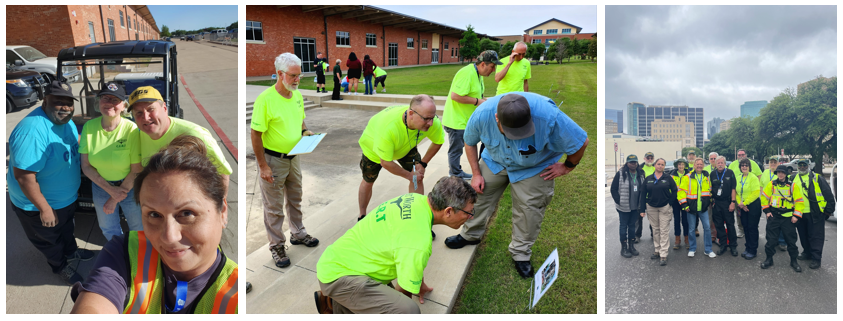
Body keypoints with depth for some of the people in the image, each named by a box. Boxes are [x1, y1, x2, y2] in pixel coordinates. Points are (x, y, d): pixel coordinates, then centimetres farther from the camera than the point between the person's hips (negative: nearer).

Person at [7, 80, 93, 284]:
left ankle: (71, 252, 56)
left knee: (67, 229, 32)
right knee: (49, 240, 20)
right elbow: (24, 176, -34)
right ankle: (60, 266, 43)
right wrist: (44, 209, -27)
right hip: (38, 206, -7)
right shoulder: (32, 131, -36)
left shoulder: (65, 121, -8)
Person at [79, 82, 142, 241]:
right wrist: (110, 189, -16)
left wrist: (115, 199, -13)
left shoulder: (131, 129, -20)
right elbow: (86, 166, -6)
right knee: (109, 230, 22)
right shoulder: (89, 127, -10)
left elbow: (136, 171, -17)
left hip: (129, 187, -3)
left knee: (139, 230, 12)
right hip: (101, 187, 3)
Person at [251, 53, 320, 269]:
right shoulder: (265, 100, -22)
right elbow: (256, 134, -19)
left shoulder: (297, 95, 1)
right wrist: (263, 166, -19)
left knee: (295, 200, 22)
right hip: (273, 160, -7)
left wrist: (305, 132, -5)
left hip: (293, 157, 7)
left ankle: (298, 234, 41)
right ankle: (276, 245, 22)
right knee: (274, 207, 7)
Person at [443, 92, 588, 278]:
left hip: (534, 167, -2)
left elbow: (581, 141, -25)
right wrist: (476, 173, -8)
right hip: (495, 160, 2)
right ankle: (470, 235, 31)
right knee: (478, 194, 5)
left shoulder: (549, 116, -42)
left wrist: (567, 167, -11)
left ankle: (520, 253, 22)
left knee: (529, 207, -1)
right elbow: (470, 142, -9)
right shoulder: (482, 115, -33)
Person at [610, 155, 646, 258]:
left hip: (635, 206, 4)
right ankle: (624, 248, 10)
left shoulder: (641, 174, 5)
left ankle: (631, 246, 25)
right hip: (624, 207, -4)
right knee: (624, 226, 3)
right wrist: (619, 201, -12)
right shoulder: (620, 174, -9)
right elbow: (613, 189, -8)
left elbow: (643, 188, 12)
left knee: (632, 225, 14)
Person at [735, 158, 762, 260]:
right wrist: (740, 203, -6)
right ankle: (748, 248, 20)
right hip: (742, 206, 6)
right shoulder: (738, 178, 8)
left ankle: (753, 250, 5)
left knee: (752, 228, -2)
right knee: (746, 227, 10)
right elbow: (736, 192, 9)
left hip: (753, 205, -6)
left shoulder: (753, 177, -10)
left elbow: (756, 193, -16)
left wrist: (744, 203, -15)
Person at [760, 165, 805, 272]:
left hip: (788, 218, -1)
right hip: (773, 216, 1)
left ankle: (794, 261, 20)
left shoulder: (793, 186, 0)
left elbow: (799, 201, 0)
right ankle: (769, 259, 17)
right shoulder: (771, 185, 3)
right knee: (771, 239, 4)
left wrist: (796, 215, -6)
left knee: (791, 240, 6)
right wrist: (766, 211, 2)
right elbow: (764, 197, 10)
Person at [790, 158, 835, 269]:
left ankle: (816, 259, 4)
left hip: (815, 214, -4)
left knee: (816, 236, -1)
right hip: (800, 214, 4)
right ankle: (807, 253, 30)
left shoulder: (817, 178, -1)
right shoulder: (793, 179, 10)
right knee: (803, 235, 15)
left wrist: (829, 210, -5)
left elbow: (828, 194, -2)